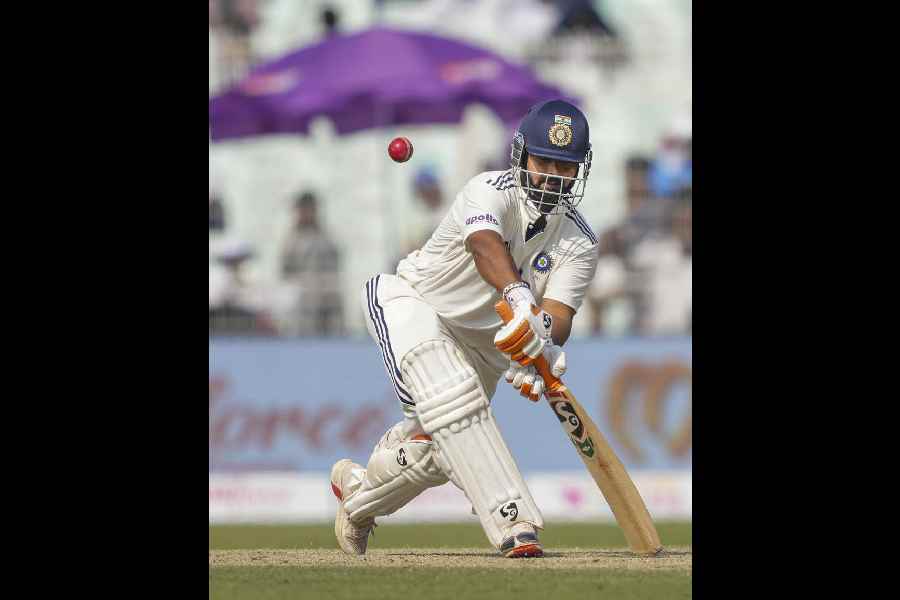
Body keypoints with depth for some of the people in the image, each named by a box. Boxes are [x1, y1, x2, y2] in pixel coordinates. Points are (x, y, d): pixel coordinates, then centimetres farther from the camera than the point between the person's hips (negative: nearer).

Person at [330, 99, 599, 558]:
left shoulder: (579, 243, -14)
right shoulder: (491, 192, -27)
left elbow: (558, 314, -28)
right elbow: (485, 245, -50)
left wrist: (545, 340, -53)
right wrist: (520, 297, -70)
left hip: (481, 337, 6)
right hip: (411, 302, -6)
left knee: (438, 447, 8)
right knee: (454, 395, -32)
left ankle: (359, 491, 41)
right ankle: (512, 521, -38)